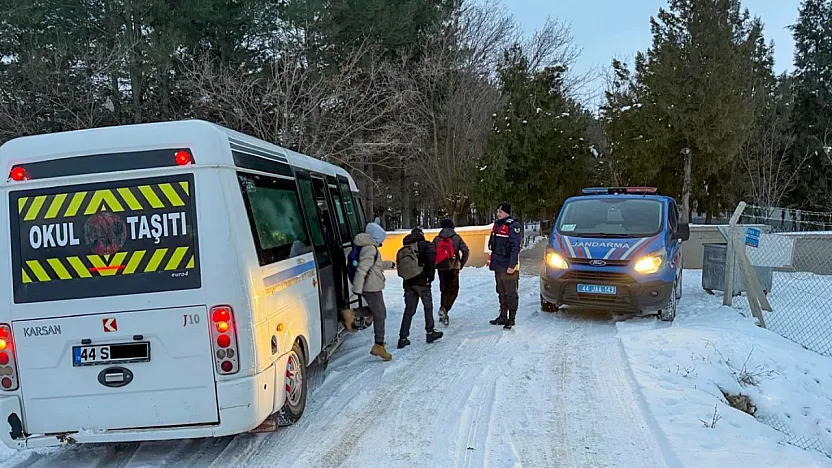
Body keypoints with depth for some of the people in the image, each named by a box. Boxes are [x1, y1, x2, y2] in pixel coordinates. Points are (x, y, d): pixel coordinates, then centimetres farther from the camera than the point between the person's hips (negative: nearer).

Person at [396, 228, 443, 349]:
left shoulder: (402, 250, 15)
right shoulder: (424, 245, -2)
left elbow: (399, 268, 9)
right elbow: (431, 256, -19)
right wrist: (431, 275, -12)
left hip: (408, 283, 5)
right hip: (422, 282, -5)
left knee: (409, 310, 7)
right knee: (428, 306, 13)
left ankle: (403, 337, 2)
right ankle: (430, 332, 19)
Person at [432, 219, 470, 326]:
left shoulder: (437, 239, 5)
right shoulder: (457, 238, 0)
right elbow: (466, 251, -7)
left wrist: (435, 265, 10)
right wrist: (461, 264, 3)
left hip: (441, 268, 3)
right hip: (453, 268, -3)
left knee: (444, 290, 17)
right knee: (453, 290, 2)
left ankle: (443, 315, 19)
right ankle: (444, 309, -21)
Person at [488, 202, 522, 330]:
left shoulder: (513, 226, -13)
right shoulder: (497, 225, 14)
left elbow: (515, 247, -18)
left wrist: (512, 265, -23)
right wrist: (492, 261, 20)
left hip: (508, 267, -9)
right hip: (498, 266, 9)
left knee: (511, 293, -1)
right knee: (501, 293, 16)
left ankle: (511, 319, 4)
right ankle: (503, 317, 25)